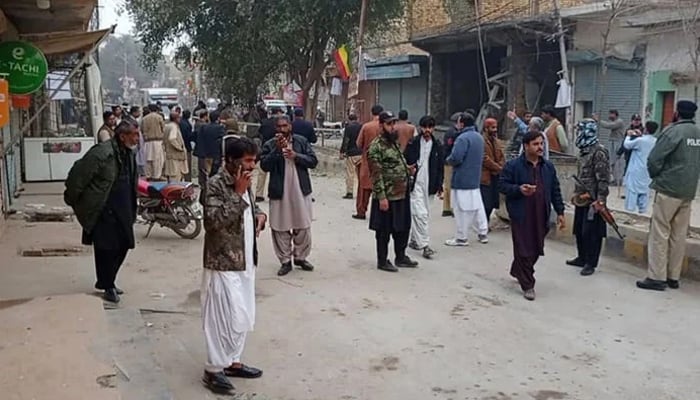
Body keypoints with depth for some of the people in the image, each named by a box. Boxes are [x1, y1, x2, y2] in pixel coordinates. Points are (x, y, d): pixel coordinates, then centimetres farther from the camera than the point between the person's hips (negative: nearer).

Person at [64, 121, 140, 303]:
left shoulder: (129, 154, 6)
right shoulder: (101, 153, -21)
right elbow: (78, 174, -17)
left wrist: (132, 209, 18)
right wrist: (72, 199, -7)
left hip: (123, 210, 8)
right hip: (102, 210, -8)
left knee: (123, 245, 12)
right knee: (106, 248, 0)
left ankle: (106, 281, 30)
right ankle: (107, 287, 16)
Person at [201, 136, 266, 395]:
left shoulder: (244, 183, 9)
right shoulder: (216, 184, -17)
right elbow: (214, 221, -27)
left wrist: (260, 214, 4)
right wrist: (238, 193, -25)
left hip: (245, 261, 9)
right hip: (224, 264, -9)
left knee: (244, 318, 16)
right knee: (228, 319, -5)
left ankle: (232, 362, 30)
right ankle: (213, 370, 10)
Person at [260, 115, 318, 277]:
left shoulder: (301, 141, 3)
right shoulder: (269, 145, -2)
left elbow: (313, 161, -2)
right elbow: (264, 165, -13)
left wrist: (296, 155, -16)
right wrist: (277, 149, -22)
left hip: (300, 191, 1)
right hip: (279, 192, -1)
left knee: (303, 227, 9)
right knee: (280, 229, 4)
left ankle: (300, 257, 26)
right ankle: (285, 261, 16)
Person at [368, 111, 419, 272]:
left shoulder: (394, 142, 13)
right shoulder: (376, 146, -15)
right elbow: (376, 174, -19)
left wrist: (408, 169, 6)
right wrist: (381, 197, -22)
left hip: (402, 194, 9)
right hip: (387, 197, -9)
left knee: (403, 227, 17)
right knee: (384, 231, 4)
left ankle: (401, 257, 32)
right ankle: (382, 261, 16)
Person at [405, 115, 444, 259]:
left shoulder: (437, 146, 6)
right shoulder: (413, 143, -3)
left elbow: (440, 167, 10)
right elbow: (405, 162, 0)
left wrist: (439, 186, 7)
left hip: (429, 185, 4)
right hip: (415, 183, -4)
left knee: (423, 213, 11)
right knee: (420, 213, -12)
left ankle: (414, 240, 27)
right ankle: (425, 245, -10)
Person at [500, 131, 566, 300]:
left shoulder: (548, 167, 10)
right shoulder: (513, 166, -6)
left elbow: (555, 191, 14)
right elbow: (502, 185, -4)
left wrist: (560, 212, 11)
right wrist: (519, 189, -22)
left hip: (541, 215, 5)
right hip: (521, 215, -5)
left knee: (536, 249, 11)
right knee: (524, 250, -2)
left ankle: (517, 271, 36)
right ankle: (527, 285, 9)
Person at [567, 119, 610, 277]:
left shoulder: (599, 152, -16)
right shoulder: (583, 150, 12)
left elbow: (604, 178, -20)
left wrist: (600, 200, -22)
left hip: (593, 201, -9)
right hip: (581, 199, 9)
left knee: (591, 232, -2)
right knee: (579, 230, 16)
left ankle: (590, 263, 7)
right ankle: (582, 258, 30)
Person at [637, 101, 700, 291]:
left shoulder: (673, 131, -13)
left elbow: (654, 159, -14)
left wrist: (655, 176, 4)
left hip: (668, 190, -6)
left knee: (660, 233, -2)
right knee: (679, 235, 10)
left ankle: (657, 277, -3)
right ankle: (673, 277, 15)